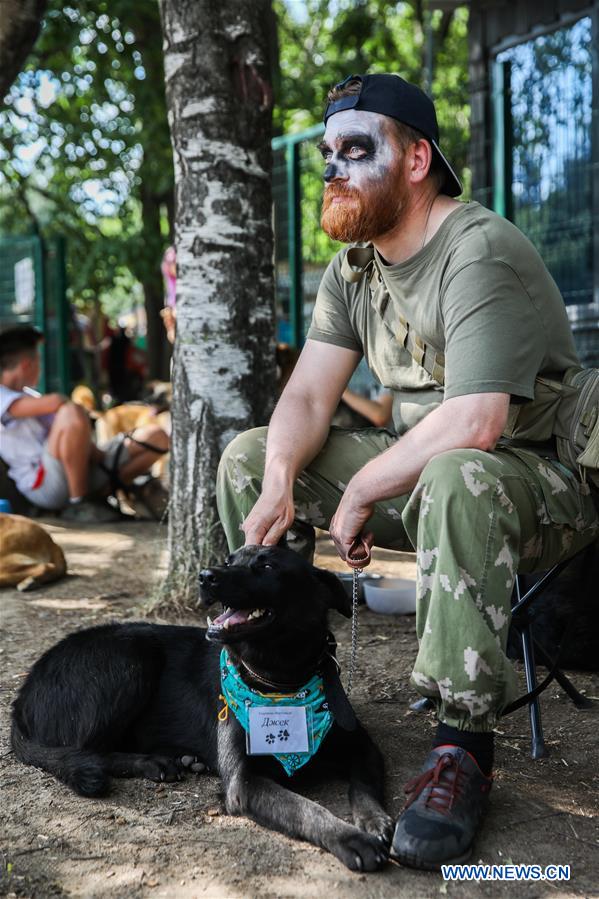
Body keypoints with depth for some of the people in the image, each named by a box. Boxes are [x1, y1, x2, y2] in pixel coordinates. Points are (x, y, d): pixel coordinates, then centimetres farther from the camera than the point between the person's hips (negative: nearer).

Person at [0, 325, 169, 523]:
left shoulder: (28, 395, 26)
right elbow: (55, 402, -24)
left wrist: (98, 454, 1)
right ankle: (78, 505, -25)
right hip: (44, 484, -9)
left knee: (157, 437, 4)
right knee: (72, 413, -37)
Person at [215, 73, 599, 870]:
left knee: (456, 480, -42)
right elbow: (307, 396, 1)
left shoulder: (482, 253, -20)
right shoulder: (352, 267, 6)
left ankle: (463, 745, -27)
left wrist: (363, 491, -21)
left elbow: (475, 422, -32)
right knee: (248, 456, 0)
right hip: (413, 467, 8)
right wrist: (279, 483, -19)